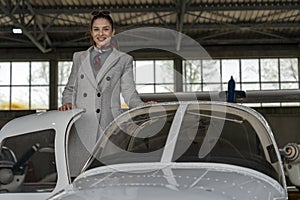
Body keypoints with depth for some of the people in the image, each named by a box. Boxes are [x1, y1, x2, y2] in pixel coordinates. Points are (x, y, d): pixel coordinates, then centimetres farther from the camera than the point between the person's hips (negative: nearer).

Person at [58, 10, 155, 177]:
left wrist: (143, 106, -15)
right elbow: (70, 88, 23)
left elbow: (129, 91, 5)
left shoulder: (123, 60, 12)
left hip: (109, 125, -2)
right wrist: (67, 102, 2)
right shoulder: (79, 58, 20)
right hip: (81, 127, 2)